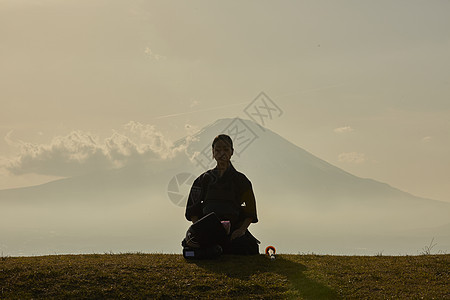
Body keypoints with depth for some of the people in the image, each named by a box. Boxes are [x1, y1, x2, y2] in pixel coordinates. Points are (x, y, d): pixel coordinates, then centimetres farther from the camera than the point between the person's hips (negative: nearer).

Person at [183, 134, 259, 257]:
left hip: (233, 231, 0)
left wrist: (242, 229, -8)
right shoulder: (204, 179, 17)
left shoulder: (240, 180, 13)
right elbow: (193, 210, 14)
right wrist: (198, 228, -5)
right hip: (208, 229, 0)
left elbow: (250, 213, 11)